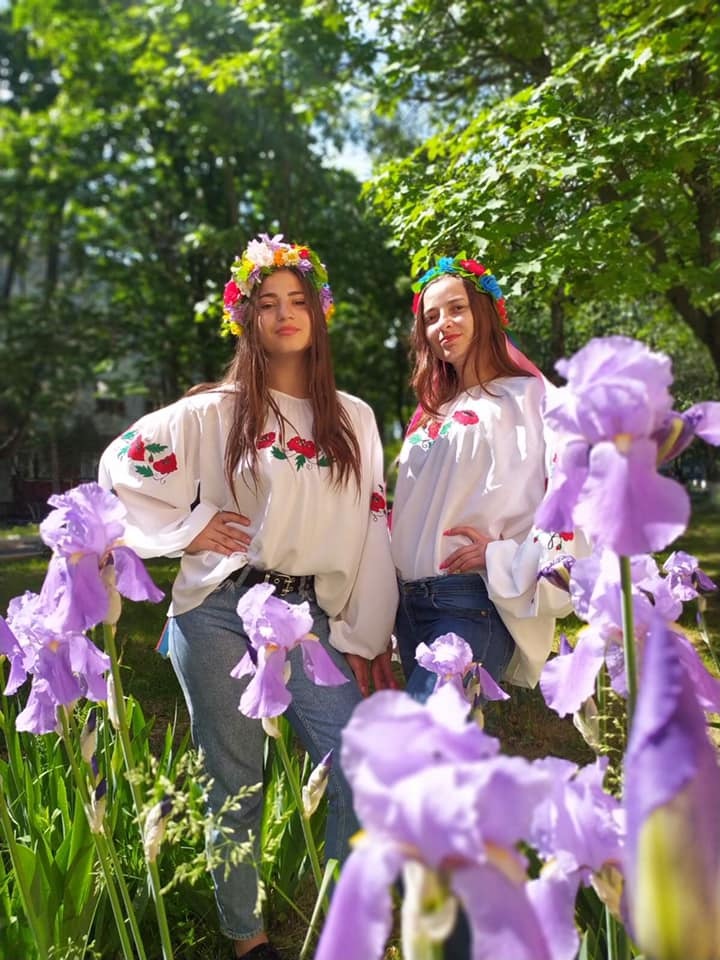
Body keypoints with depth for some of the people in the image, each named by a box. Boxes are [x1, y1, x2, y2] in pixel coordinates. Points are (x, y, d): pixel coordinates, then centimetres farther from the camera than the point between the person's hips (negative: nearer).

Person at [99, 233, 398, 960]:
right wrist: (189, 529, -3)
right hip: (219, 614, -2)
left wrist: (367, 636, 5)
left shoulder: (355, 420, 10)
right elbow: (121, 467, 6)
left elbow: (371, 527, 8)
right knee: (235, 783, 8)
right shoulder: (214, 413, 2)